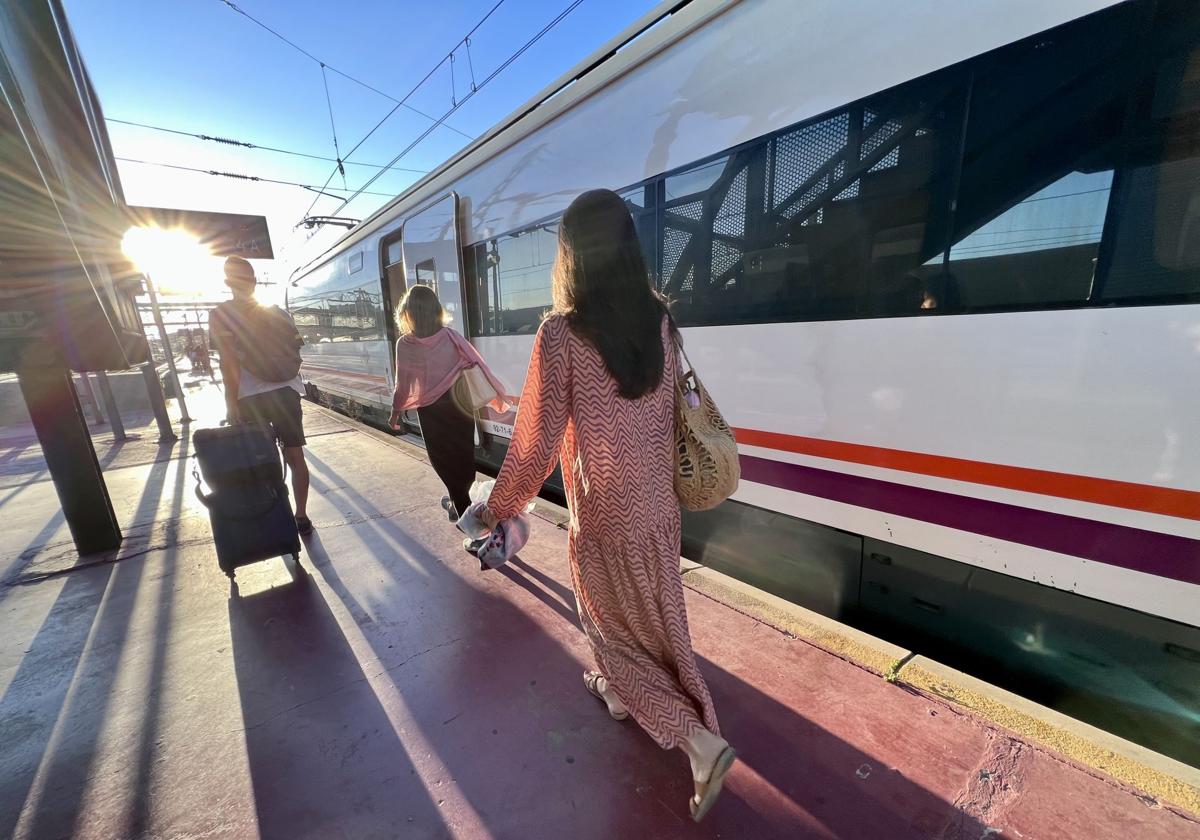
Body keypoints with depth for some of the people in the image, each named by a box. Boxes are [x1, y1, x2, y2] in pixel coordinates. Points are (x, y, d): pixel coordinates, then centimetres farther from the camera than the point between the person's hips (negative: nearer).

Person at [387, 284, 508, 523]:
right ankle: (457, 502, 35)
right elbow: (478, 366, -10)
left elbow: (403, 383, -4)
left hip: (430, 410, -1)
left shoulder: (405, 344, -10)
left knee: (445, 458, 12)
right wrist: (498, 397, -3)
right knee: (462, 454, 18)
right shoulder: (450, 337, -8)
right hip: (458, 404, 2)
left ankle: (464, 510, 15)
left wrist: (396, 410, 12)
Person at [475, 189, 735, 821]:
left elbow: (537, 441, -17)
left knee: (616, 625, 21)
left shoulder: (561, 333, -20)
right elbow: (671, 413, 4)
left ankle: (700, 740, 22)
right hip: (658, 507, 6)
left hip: (605, 518, -6)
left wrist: (499, 508, -2)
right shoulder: (658, 321, -4)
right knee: (652, 617, 27)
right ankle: (618, 693, 55)